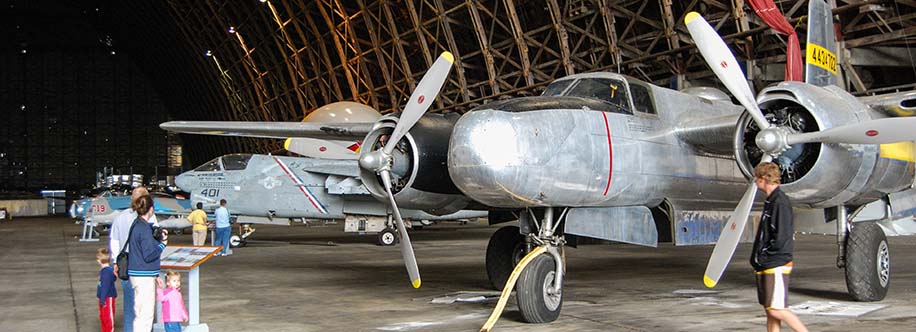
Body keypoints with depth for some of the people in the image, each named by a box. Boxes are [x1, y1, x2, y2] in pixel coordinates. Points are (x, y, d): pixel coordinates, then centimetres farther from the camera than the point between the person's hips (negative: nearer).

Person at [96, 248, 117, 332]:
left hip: (108, 298, -10)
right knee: (102, 316, 20)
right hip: (103, 298, 10)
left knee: (108, 316, 1)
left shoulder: (107, 271, -24)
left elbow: (105, 286, -25)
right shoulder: (103, 270, 7)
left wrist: (102, 299, -23)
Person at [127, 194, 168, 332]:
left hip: (137, 273, 10)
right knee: (145, 313, -4)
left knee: (141, 312, 18)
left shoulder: (136, 225, 10)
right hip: (143, 276, -10)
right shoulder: (144, 228, -18)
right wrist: (163, 243, -7)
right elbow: (149, 255, -20)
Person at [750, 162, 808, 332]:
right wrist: (757, 256, 10)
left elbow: (781, 237, -21)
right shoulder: (770, 201, 15)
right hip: (765, 266, 9)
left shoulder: (780, 202, -15)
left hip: (776, 266, -9)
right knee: (769, 310, 10)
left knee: (776, 309, -9)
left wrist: (763, 256, -11)